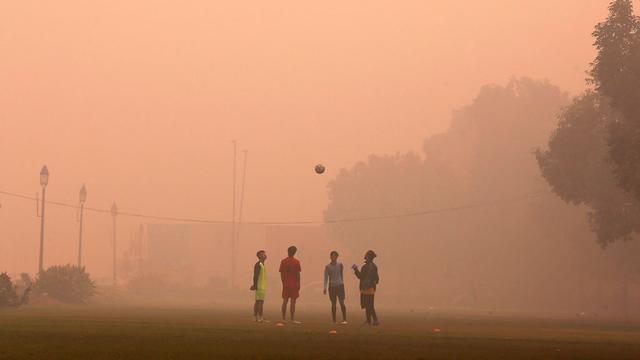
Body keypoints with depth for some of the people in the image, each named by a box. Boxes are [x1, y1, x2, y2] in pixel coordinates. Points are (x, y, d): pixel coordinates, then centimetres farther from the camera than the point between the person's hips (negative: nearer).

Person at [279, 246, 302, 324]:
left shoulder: (283, 261, 4)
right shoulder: (296, 261, -7)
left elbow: (281, 273, 5)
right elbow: (298, 274, -7)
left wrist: (283, 282, 14)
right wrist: (299, 284, 0)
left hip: (285, 284, 4)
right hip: (294, 284, -4)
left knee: (285, 301, 9)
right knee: (293, 301, -3)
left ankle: (283, 318, 11)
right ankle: (293, 319, -5)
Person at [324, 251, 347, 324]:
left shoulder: (340, 265, 4)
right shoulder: (327, 267, 2)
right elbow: (326, 277, -1)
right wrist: (325, 288, -11)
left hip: (340, 285, 0)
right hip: (332, 286, 0)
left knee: (342, 302, -10)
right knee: (333, 304, 3)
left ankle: (344, 319, -12)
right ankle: (334, 320, 7)